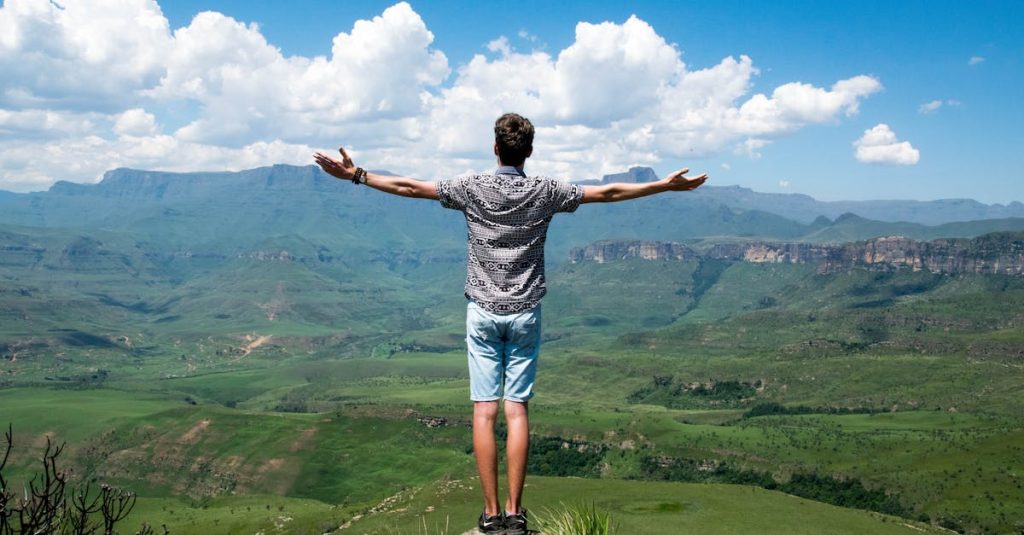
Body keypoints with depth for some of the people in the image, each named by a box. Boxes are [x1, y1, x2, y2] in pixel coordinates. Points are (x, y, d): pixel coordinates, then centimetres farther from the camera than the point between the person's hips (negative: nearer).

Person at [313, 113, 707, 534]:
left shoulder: (472, 188, -3)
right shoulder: (545, 192, -2)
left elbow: (410, 187, -2)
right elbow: (608, 193, 2)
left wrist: (356, 175, 7)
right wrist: (665, 185, 10)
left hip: (483, 313, 0)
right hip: (524, 313, 1)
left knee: (484, 411, 1)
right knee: (517, 410, 2)